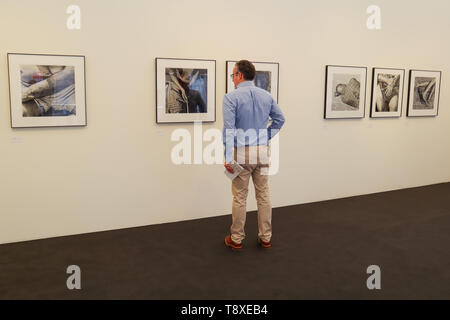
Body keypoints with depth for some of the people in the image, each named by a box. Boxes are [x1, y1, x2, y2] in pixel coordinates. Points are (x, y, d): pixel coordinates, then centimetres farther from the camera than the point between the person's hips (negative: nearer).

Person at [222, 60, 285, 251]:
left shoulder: (231, 97, -10)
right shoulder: (266, 96, 7)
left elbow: (229, 129, -18)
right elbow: (280, 119, 11)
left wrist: (228, 158, -17)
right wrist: (266, 137, 13)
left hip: (242, 152, -4)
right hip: (262, 151, 5)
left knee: (240, 197, 5)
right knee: (263, 195, 12)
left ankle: (236, 239, 17)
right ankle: (265, 238, 21)